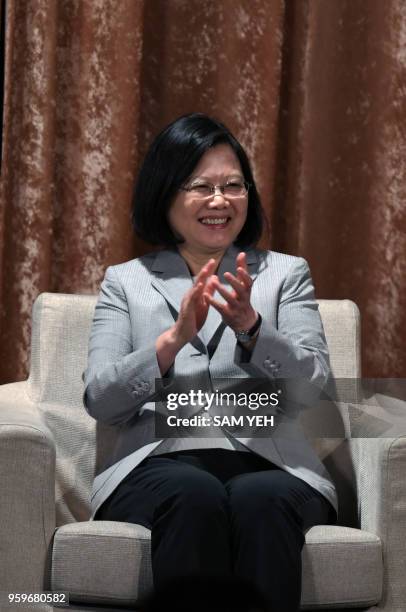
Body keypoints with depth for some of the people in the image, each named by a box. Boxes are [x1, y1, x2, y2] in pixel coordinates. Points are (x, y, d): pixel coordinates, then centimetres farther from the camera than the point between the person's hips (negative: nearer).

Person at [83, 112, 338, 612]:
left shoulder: (286, 274, 19)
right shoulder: (125, 281, 19)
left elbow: (313, 385, 5)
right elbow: (99, 400, 4)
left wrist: (250, 326, -13)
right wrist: (175, 336, -11)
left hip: (267, 464, 0)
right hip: (161, 463, 0)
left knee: (262, 498, -36)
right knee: (194, 495, -36)